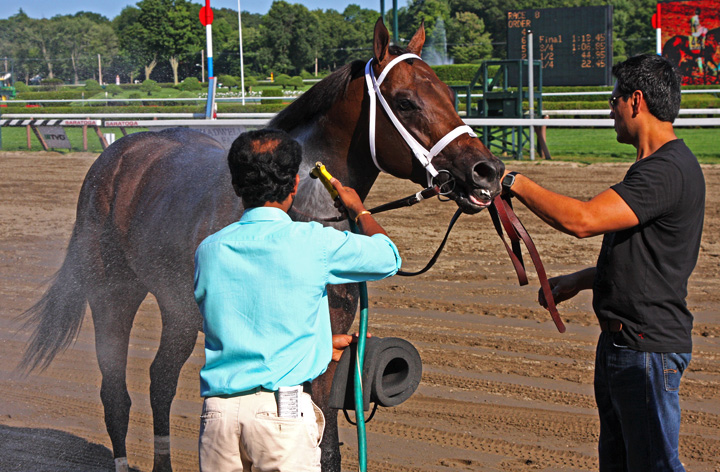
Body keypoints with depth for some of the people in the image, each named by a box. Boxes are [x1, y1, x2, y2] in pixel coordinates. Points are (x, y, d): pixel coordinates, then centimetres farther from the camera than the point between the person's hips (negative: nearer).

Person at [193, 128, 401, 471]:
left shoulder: (208, 249, 6)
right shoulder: (313, 243, -7)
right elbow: (388, 257, 10)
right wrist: (359, 210, 30)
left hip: (217, 410, 4)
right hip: (282, 410, -4)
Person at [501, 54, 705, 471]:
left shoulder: (668, 171, -21)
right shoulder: (657, 166, 15)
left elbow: (581, 220, -30)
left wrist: (516, 183, -18)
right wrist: (580, 281, 19)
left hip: (649, 347, -11)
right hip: (621, 342, 11)